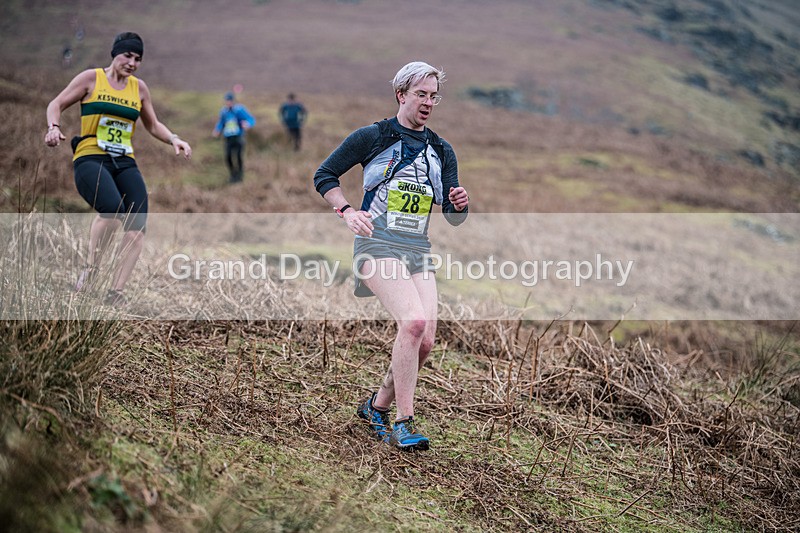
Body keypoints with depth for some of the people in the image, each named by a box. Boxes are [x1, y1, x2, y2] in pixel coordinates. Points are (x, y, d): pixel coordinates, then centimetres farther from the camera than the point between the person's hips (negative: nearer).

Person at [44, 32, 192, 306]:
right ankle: (89, 270, -12)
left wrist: (173, 139, 8)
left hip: (125, 163, 5)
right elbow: (57, 104, 8)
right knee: (113, 210, -32)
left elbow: (153, 125, 26)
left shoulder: (139, 88, 15)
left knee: (137, 227, -15)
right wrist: (54, 127, -12)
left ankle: (115, 293, -11)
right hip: (90, 159, -5)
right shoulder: (91, 78, 4)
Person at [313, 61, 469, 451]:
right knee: (414, 321, -26)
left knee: (425, 342, -6)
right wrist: (347, 211, -8)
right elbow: (324, 175, 7)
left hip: (419, 249, 6)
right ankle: (403, 423, -20)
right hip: (379, 242, -6)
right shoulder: (372, 137, 1)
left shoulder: (441, 151, 15)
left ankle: (378, 406, 18)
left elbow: (454, 219, 15)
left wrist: (459, 204, -9)